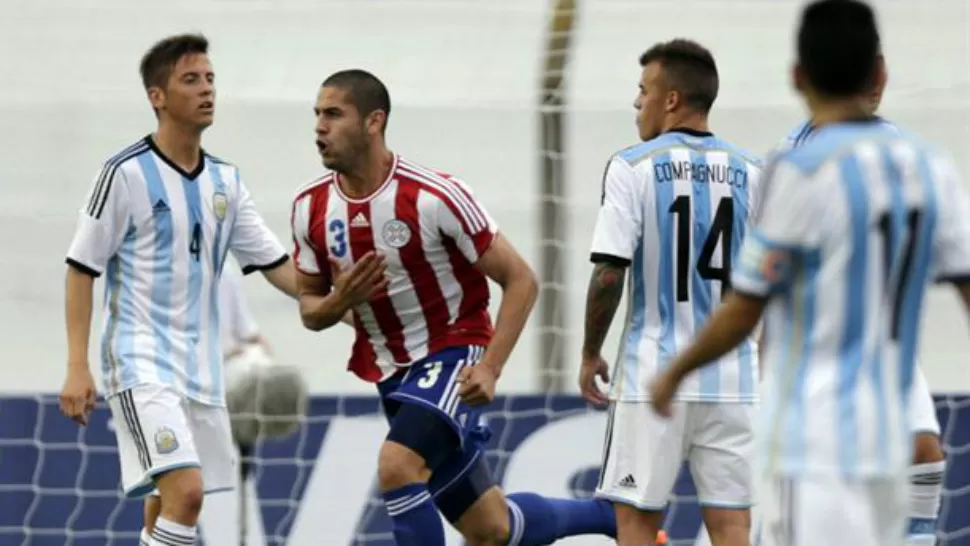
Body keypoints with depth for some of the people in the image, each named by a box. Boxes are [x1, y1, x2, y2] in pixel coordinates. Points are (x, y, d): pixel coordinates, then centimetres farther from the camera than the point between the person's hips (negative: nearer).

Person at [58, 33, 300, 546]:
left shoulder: (224, 181, 9)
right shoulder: (127, 173, -9)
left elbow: (277, 266, 12)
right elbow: (81, 268, -7)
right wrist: (77, 367, -13)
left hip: (200, 366, 7)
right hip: (141, 363, -7)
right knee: (184, 492, -22)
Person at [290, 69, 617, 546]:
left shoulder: (434, 196, -19)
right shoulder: (311, 208, -4)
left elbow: (519, 279, -13)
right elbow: (309, 308, 9)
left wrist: (489, 369, -22)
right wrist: (340, 300, -15)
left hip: (454, 359, -6)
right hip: (393, 375, 6)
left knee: (397, 466, -31)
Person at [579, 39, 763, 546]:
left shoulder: (632, 166, -6)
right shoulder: (751, 174, 5)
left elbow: (609, 275, -11)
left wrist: (590, 355, 2)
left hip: (654, 373, -3)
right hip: (733, 377, 3)